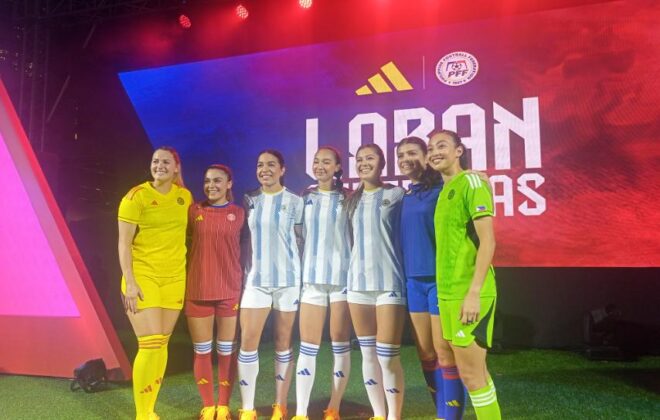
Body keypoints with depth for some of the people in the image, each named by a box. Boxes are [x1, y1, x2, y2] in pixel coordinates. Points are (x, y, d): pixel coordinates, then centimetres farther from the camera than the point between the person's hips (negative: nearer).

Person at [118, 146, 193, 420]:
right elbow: (124, 243, -10)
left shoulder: (185, 196, 6)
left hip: (174, 278, 5)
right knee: (151, 344, -9)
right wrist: (130, 282, -18)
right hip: (142, 276, -5)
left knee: (162, 344, 9)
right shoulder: (136, 197, -8)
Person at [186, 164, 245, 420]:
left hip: (230, 290, -1)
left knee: (227, 351, 8)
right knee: (202, 351, 9)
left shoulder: (239, 213, 2)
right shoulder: (193, 211, 2)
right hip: (197, 290, 1)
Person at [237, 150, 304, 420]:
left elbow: (302, 241, 3)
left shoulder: (295, 202, 1)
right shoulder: (249, 201, 7)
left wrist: (303, 275, -1)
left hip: (287, 279, -2)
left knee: (283, 342, 7)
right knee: (248, 342, -3)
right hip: (256, 279, 2)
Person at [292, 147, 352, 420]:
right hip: (312, 276, 2)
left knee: (341, 344, 5)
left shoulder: (348, 198, 4)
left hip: (342, 275, -1)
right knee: (308, 346, 1)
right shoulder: (305, 198, 9)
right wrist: (298, 272, 8)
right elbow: (299, 236, 13)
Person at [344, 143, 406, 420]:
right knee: (368, 354, 10)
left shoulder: (397, 194, 0)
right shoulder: (352, 200, 15)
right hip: (357, 281, 5)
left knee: (387, 357, -5)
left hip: (389, 282, -5)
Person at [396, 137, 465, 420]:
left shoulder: (441, 189, -7)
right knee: (425, 354, 12)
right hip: (413, 280, 7)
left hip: (440, 278, -7)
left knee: (444, 352, -2)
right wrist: (405, 277, 14)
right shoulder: (405, 197, 14)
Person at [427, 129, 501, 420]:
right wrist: (447, 292, 17)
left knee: (471, 372, -3)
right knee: (474, 371, 14)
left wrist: (473, 292, -22)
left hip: (468, 293, -8)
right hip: (449, 293, 8)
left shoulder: (471, 182, -8)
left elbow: (487, 241, -16)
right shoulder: (445, 190, 17)